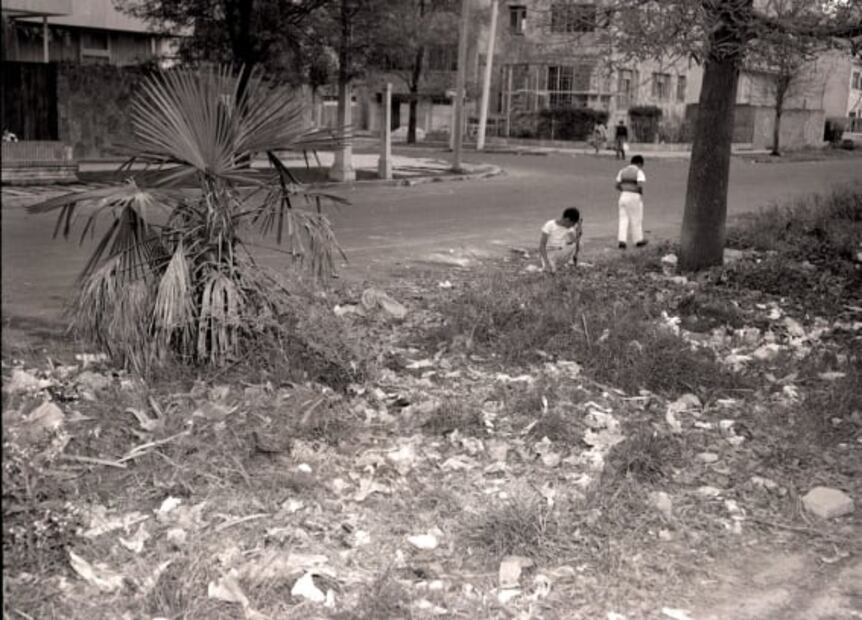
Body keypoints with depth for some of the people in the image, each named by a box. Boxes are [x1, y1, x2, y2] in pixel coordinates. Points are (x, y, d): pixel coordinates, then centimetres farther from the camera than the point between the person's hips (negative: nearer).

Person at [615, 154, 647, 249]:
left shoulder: (622, 171, 9)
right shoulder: (639, 172, -8)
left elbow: (617, 186, 6)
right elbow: (640, 186, -19)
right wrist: (641, 194, -1)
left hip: (623, 196, 5)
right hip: (635, 197, -5)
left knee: (624, 219, 7)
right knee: (636, 219, 9)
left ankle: (622, 242, -4)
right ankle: (638, 241, 22)